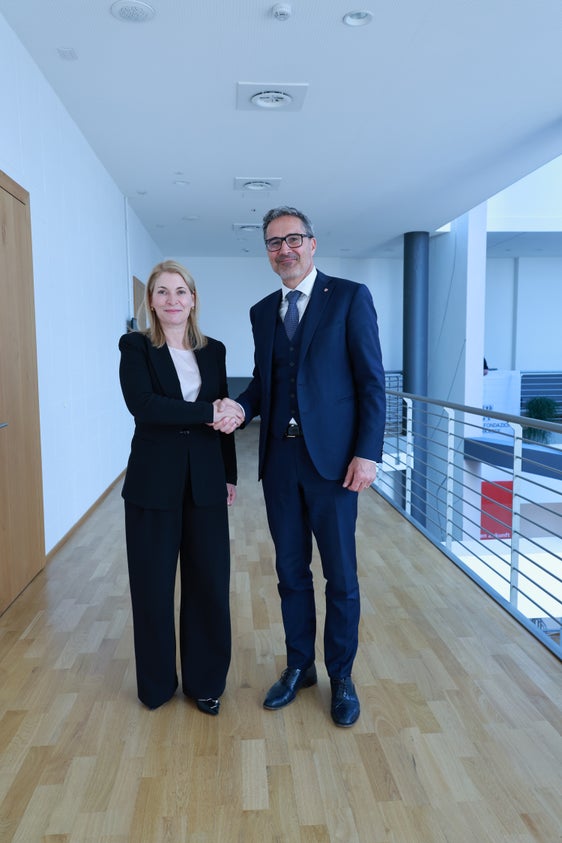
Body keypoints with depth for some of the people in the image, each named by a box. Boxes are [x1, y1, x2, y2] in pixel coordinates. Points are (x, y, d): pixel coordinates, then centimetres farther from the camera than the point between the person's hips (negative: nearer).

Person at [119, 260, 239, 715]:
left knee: (209, 583, 8)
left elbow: (223, 418, 11)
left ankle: (205, 681, 29)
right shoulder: (135, 346, -2)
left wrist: (230, 475, 10)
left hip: (205, 482, 3)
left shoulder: (214, 350, 8)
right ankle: (157, 682, 31)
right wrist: (206, 413, -18)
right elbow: (143, 404, -18)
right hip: (153, 482, -2)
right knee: (153, 584, 9)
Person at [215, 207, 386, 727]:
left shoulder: (350, 297, -3)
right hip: (280, 458, 5)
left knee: (340, 576, 8)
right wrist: (242, 407, -6)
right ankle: (299, 666, 34)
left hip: (332, 458, -4)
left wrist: (368, 453, -13)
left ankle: (341, 678, 27)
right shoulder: (262, 311, 13)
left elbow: (371, 380, -7)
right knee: (291, 571, 15)